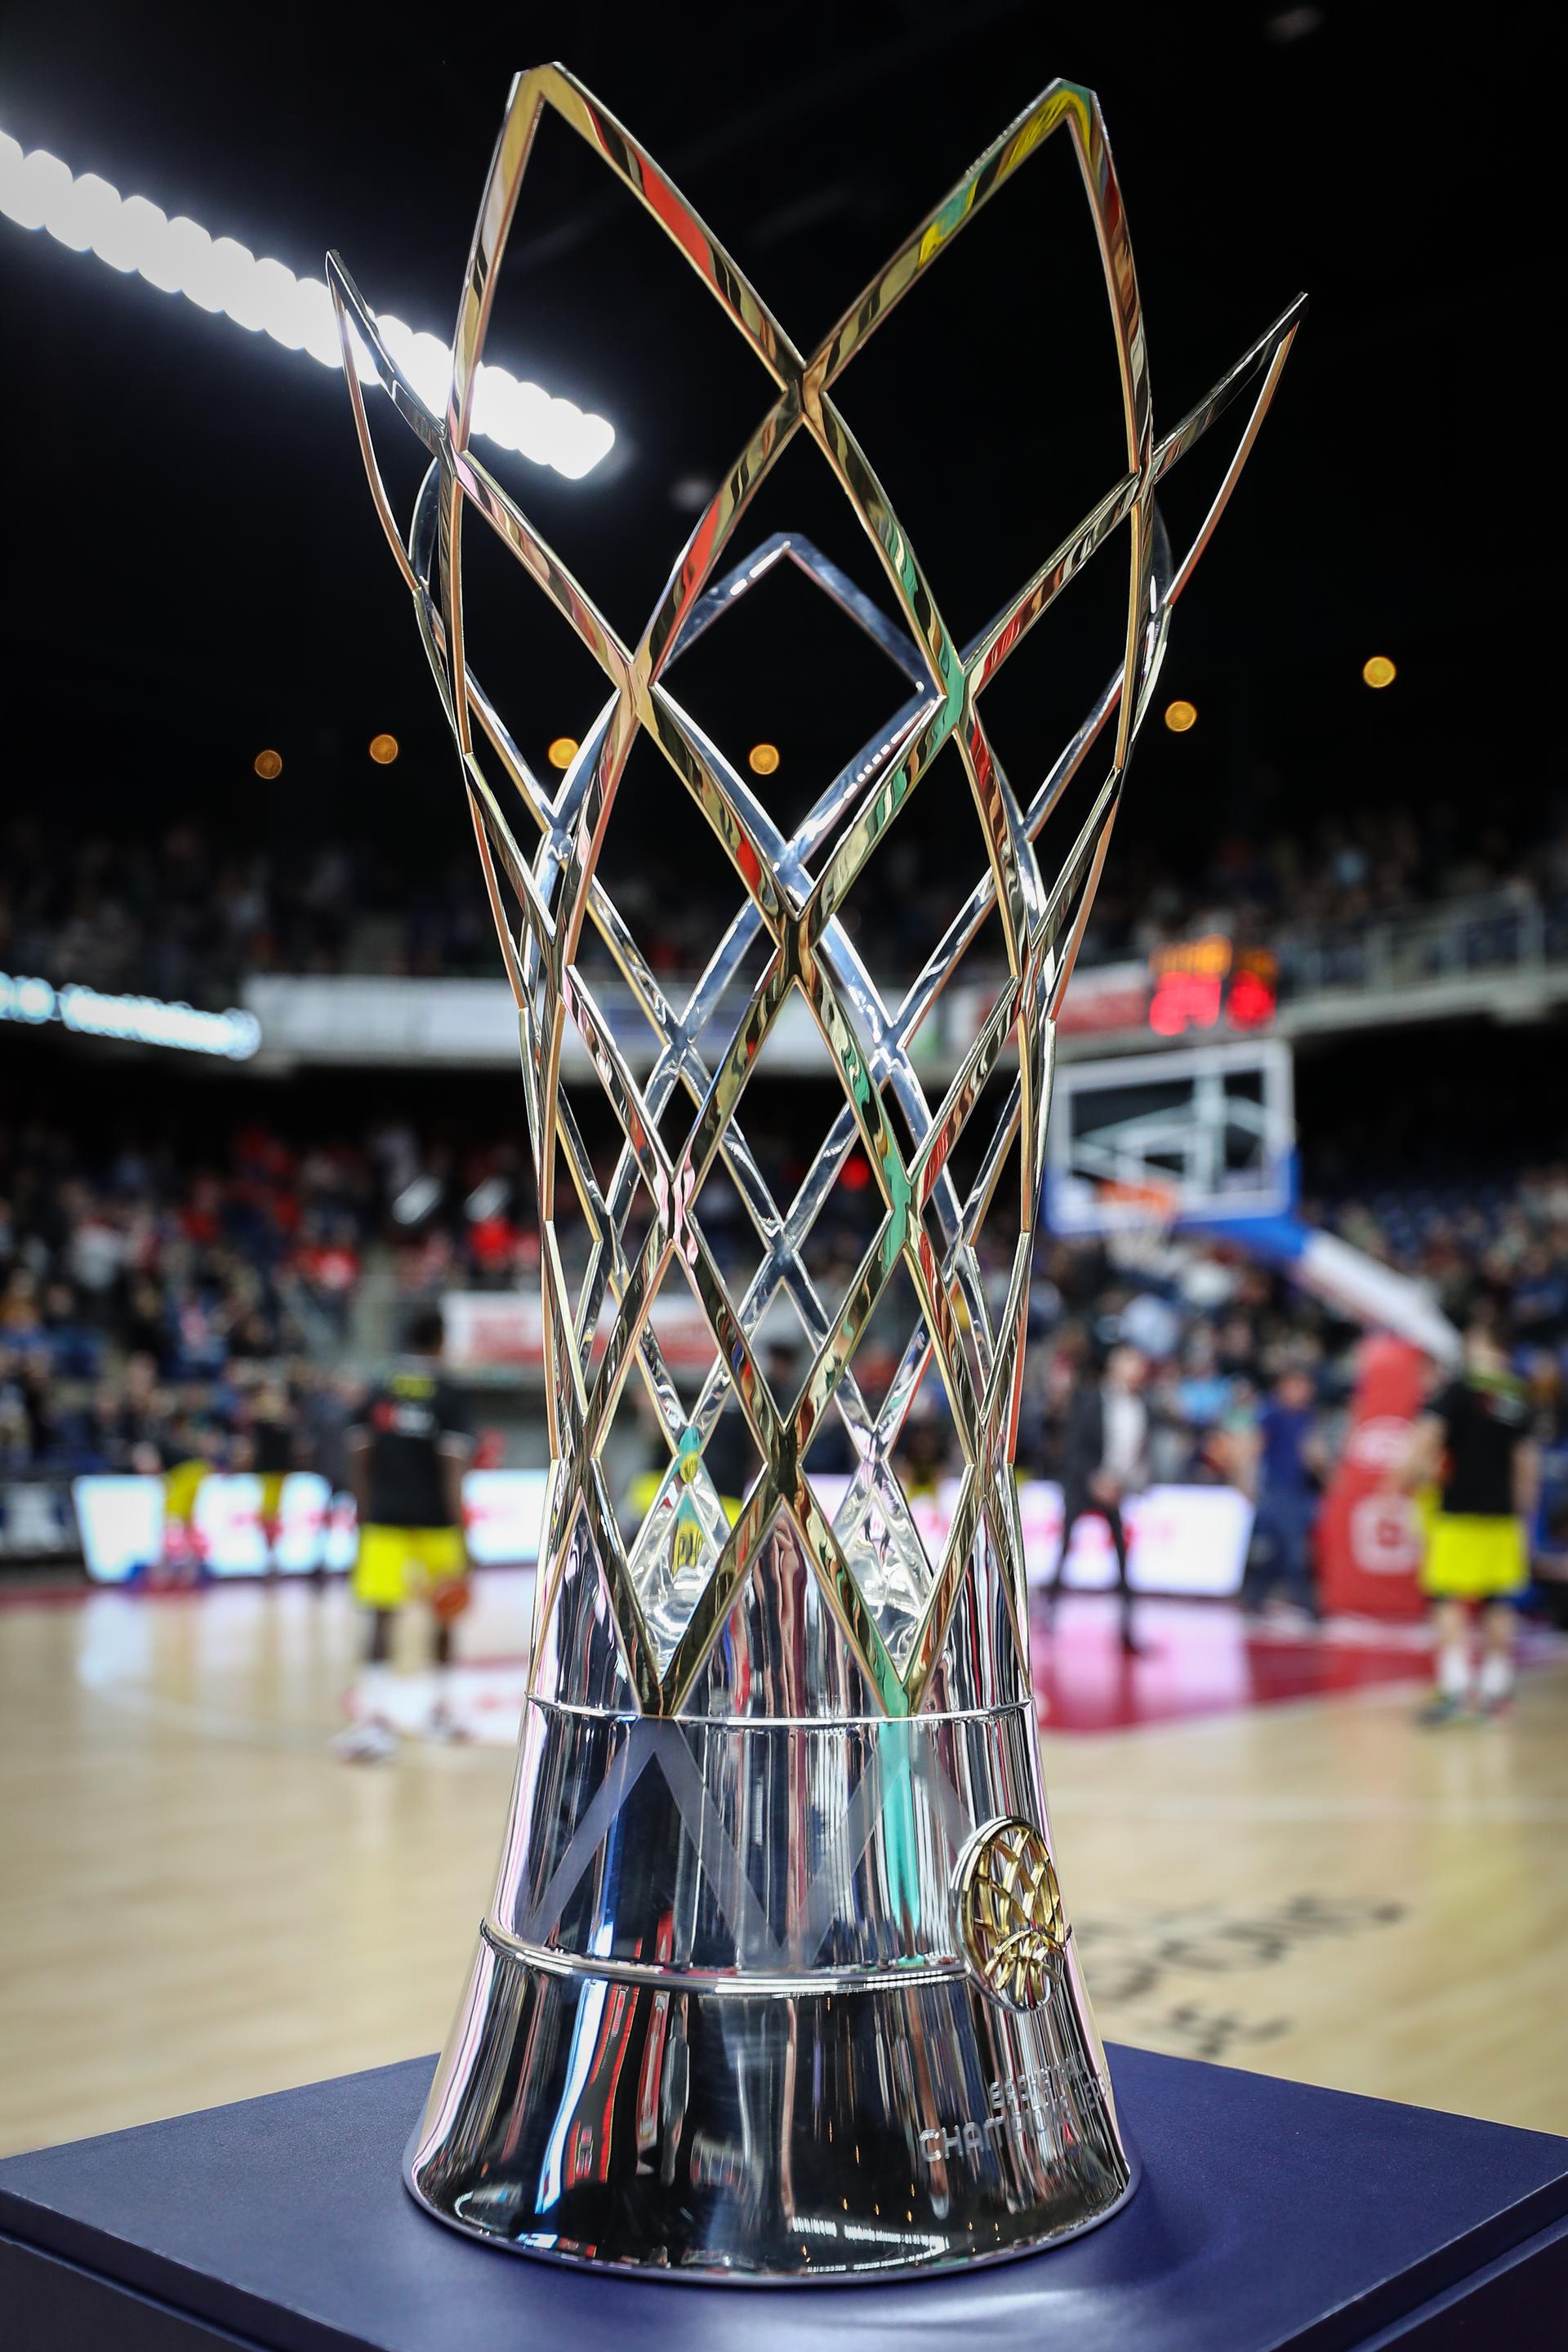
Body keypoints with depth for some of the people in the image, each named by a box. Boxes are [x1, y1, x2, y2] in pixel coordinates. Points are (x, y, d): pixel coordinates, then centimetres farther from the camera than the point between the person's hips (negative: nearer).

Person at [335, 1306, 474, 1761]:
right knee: (445, 1614, 17)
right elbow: (452, 1468, -11)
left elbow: (358, 1462, 6)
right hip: (433, 1521, -2)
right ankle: (441, 1710, 26)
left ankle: (374, 1713, -23)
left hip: (383, 1520, 2)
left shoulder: (378, 1394, 6)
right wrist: (460, 1537, -11)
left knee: (381, 1616, -6)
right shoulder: (448, 1398, -5)